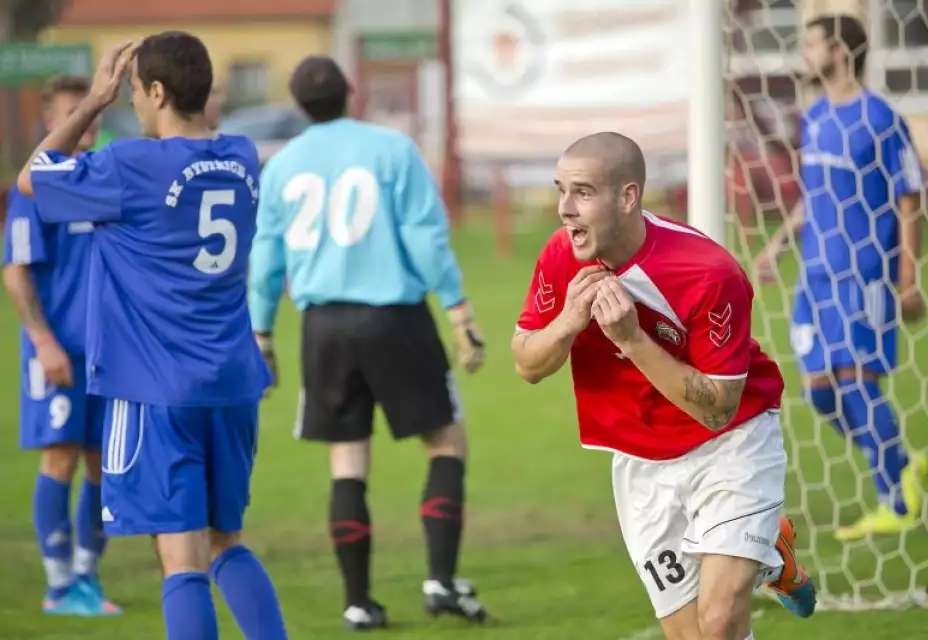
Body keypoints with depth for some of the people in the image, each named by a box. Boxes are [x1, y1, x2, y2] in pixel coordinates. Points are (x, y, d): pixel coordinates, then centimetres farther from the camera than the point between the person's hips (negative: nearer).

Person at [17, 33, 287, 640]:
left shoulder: (131, 167, -13)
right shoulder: (242, 159, 5)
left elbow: (30, 179, 4)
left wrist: (95, 102, 9)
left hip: (158, 390, -6)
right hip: (234, 385, 6)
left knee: (183, 559, -8)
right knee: (227, 543, 18)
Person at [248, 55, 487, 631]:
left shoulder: (282, 166, 7)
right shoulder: (391, 149, -4)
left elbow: (267, 256, 11)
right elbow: (426, 236, -8)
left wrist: (262, 333, 21)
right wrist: (458, 308, -5)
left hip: (325, 324, 3)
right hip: (395, 318, -3)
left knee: (348, 464, 9)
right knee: (448, 443, 7)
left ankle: (359, 601, 8)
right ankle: (442, 579, -6)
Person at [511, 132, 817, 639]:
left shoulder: (709, 273, -27)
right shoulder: (562, 256, -12)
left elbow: (717, 409, -24)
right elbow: (526, 365, -3)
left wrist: (631, 338, -35)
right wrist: (569, 321, -25)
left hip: (730, 447, -5)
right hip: (640, 462, 5)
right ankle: (771, 559, 34)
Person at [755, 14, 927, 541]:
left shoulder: (880, 120, -11)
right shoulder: (814, 119, 11)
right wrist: (780, 242, 11)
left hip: (865, 276, -8)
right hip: (818, 275, 8)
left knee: (857, 383, -9)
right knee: (821, 388, 4)